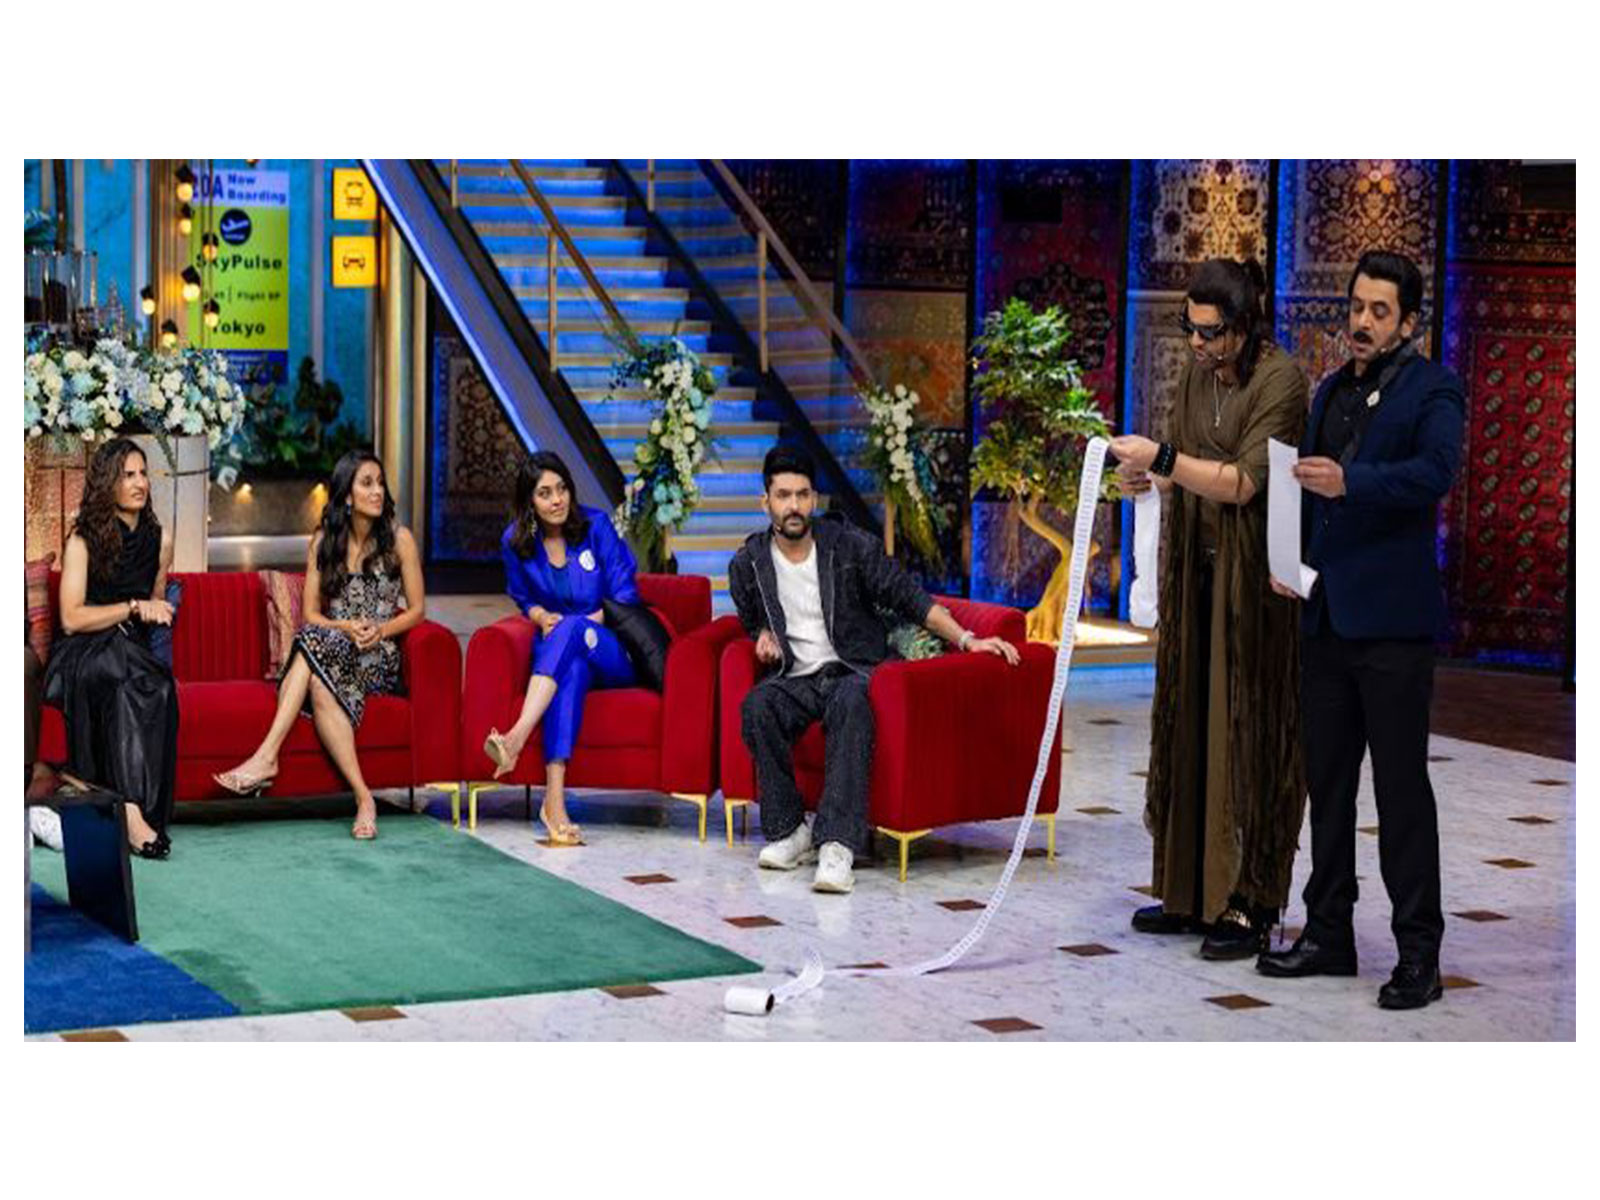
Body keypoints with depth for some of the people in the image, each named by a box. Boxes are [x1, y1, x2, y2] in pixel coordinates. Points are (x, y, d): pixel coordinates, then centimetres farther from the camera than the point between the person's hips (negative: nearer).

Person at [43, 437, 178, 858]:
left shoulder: (159, 540, 15)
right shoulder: (83, 541, 1)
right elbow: (71, 618, -6)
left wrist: (154, 612, 7)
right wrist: (133, 608, -11)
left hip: (132, 654, 4)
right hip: (81, 658, -4)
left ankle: (132, 809, -43)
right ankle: (132, 809, -47)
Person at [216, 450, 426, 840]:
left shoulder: (399, 539, 5)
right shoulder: (323, 542, 11)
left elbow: (417, 610, 6)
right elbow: (311, 614, 8)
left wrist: (381, 630, -12)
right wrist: (346, 627, -12)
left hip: (379, 660, -2)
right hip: (333, 651, 3)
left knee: (315, 644, -36)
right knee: (320, 685, -37)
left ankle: (267, 756, -44)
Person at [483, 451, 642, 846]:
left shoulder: (595, 525, -3)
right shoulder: (516, 541, 4)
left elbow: (626, 595, -3)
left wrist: (568, 625, -14)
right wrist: (542, 617, -4)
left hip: (612, 653, -1)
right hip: (558, 651, 1)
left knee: (571, 630, -37)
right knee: (572, 667, -38)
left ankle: (518, 737, -57)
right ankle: (555, 799, -57)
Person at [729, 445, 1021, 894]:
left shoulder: (851, 546, -1)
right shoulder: (747, 565, 6)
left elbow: (908, 596, 1)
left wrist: (966, 639, -8)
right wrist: (765, 634, 0)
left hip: (852, 670, -2)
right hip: (795, 679, 2)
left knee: (849, 701, -39)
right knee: (758, 705, -33)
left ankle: (838, 844, -46)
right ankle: (789, 831, -23)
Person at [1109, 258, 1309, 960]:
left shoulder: (1279, 381, -14)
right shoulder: (1197, 373, 9)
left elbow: (1242, 482, -20)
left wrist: (1164, 460, -24)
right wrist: (1150, 477, -6)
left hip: (1253, 578, -7)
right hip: (1196, 571, 7)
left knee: (1246, 730, -5)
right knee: (1190, 724, 9)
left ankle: (1248, 906, 0)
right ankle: (1192, 891, 18)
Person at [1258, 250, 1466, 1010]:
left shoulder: (1431, 391, -4)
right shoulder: (1330, 392, 17)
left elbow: (1434, 471, -22)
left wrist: (1350, 480, -35)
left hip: (1392, 619, -7)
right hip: (1325, 614, 7)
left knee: (1401, 786, -4)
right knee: (1328, 779, 13)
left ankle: (1419, 954, 2)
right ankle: (1328, 934, 23)